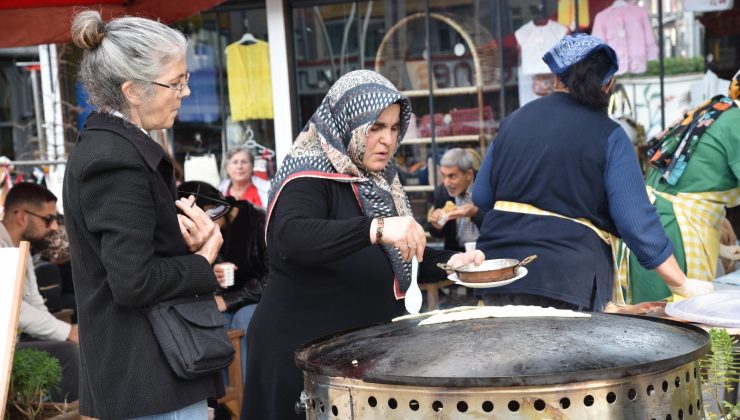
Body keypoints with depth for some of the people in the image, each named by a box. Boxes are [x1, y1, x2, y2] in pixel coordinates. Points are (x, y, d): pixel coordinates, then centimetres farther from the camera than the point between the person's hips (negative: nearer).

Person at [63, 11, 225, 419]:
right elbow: (133, 282, -25)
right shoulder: (117, 159, -20)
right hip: (151, 373, -10)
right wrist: (202, 262, -9)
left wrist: (189, 237, -2)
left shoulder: (106, 143, 10)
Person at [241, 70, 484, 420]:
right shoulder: (309, 175, -14)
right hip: (304, 349, -8)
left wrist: (450, 261, 2)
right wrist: (376, 229, -47)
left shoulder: (378, 181, 11)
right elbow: (291, 238, -35)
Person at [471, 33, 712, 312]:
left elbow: (481, 197, 16)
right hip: (567, 279, -4)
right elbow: (637, 222, -9)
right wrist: (682, 285, -1)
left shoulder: (513, 121, 10)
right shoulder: (608, 136, -4)